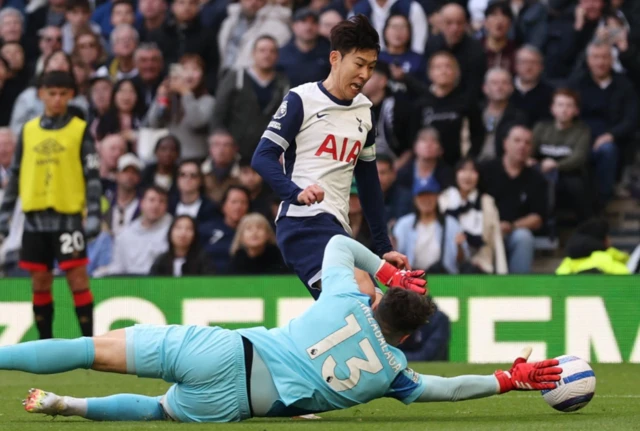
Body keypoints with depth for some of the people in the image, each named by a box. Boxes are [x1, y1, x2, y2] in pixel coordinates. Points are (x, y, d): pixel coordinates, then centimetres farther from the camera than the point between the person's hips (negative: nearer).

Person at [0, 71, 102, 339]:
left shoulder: (80, 130, 1)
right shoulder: (28, 131, 9)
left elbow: (93, 176, -1)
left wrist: (94, 214, -9)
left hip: (68, 216, -3)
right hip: (35, 217, 3)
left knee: (77, 279, -8)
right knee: (40, 282, 6)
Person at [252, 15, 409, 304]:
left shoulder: (364, 111, 18)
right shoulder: (302, 100, -2)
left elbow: (369, 182, 23)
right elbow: (263, 157, -9)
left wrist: (383, 247, 21)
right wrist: (296, 193, -27)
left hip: (338, 227, 8)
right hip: (304, 222, -8)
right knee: (363, 293, -28)